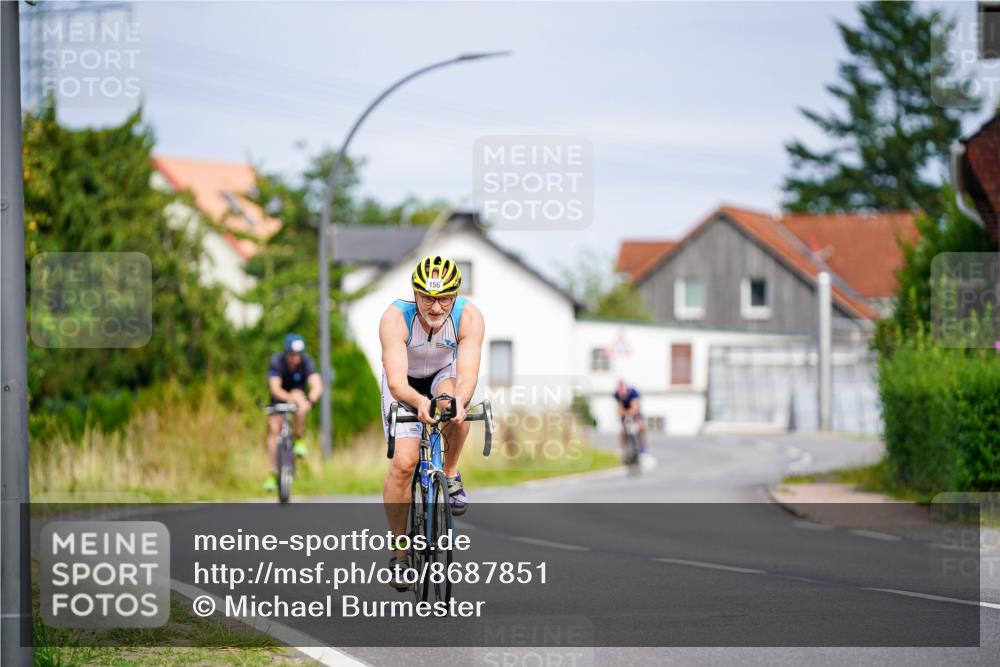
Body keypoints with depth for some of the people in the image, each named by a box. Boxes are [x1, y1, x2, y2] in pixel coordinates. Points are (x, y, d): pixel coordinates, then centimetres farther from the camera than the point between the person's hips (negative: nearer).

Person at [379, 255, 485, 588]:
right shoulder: (395, 317, -34)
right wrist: (419, 402, -63)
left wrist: (458, 400, -62)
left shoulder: (469, 317, -30)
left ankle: (450, 474, -7)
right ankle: (398, 550, -2)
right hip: (405, 381, -1)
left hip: (444, 374, 1)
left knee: (456, 411, -35)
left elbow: (467, 375, -39)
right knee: (403, 462, -16)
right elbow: (396, 381, -42)